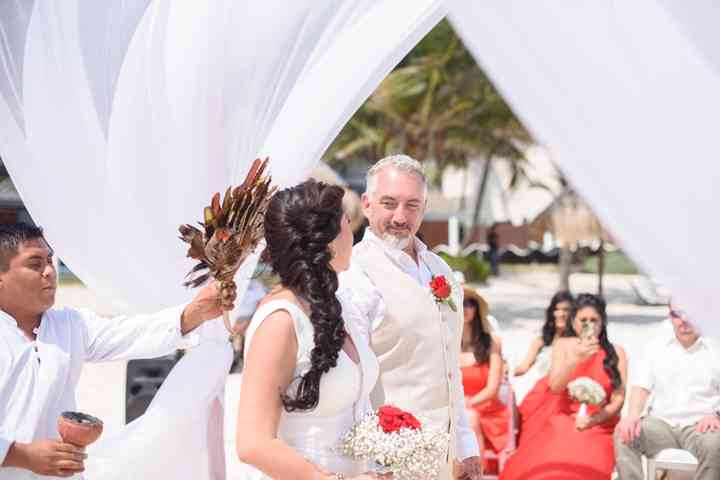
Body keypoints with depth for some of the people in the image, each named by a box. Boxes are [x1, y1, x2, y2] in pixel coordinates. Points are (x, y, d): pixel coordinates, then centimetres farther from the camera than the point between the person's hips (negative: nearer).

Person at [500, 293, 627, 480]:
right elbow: (555, 387, -2)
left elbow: (618, 400, 3)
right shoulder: (563, 346, 11)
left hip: (600, 425, -1)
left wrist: (593, 420, -13)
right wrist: (576, 359, -16)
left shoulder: (616, 353, 8)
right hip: (564, 422, 1)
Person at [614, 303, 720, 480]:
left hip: (700, 426, -3)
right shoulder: (657, 347, 14)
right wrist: (633, 414, -14)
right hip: (661, 423, 3)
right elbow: (642, 385, 7)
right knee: (624, 433, -25)